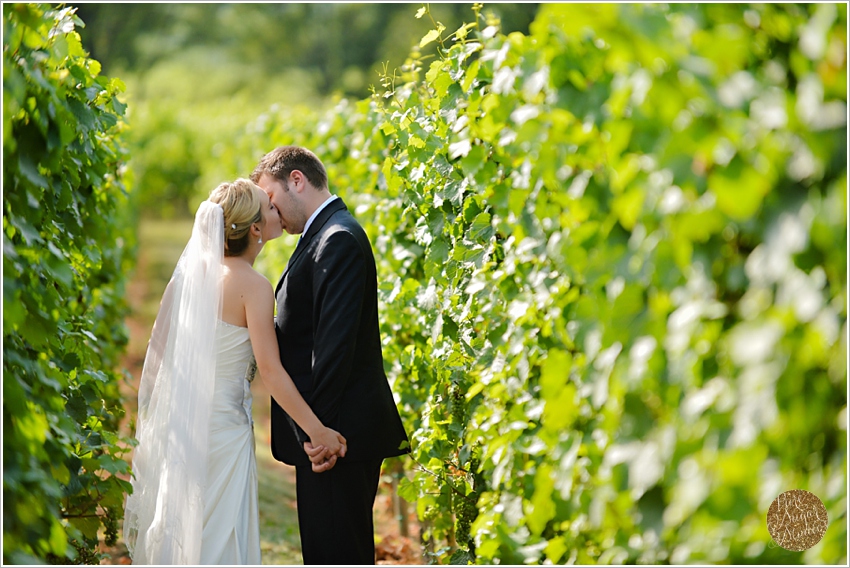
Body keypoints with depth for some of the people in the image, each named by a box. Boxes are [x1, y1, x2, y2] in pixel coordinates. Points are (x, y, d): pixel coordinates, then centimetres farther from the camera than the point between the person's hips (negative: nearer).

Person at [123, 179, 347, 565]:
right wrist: (318, 432, -18)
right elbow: (270, 370, -19)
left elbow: (159, 344, 9)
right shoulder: (253, 286, -14)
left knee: (176, 528, 16)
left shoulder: (193, 271, 5)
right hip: (222, 424, -7)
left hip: (178, 417, 7)